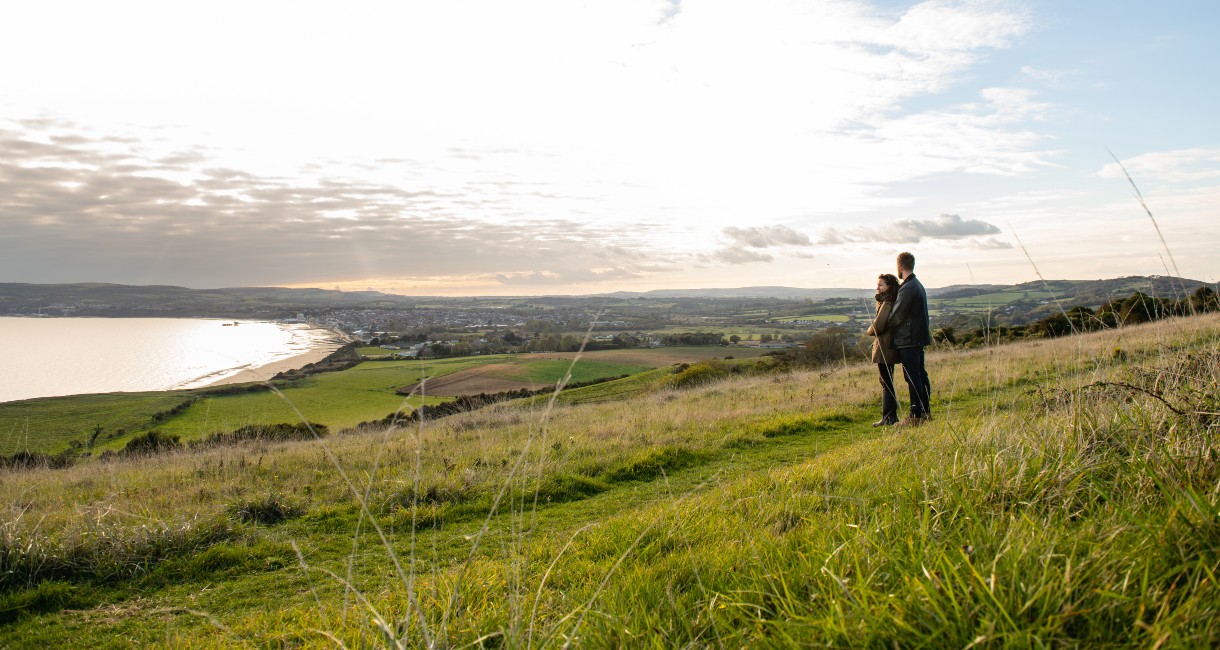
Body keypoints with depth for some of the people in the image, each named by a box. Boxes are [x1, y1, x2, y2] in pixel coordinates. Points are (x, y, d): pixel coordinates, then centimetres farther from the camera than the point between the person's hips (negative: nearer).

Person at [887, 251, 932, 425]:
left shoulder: (907, 288, -18)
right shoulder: (918, 285, 14)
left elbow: (896, 316, -15)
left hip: (908, 340, -10)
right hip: (919, 337, 10)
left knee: (912, 377, -7)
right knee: (921, 374, 14)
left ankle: (916, 415, -5)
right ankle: (925, 412, 20)